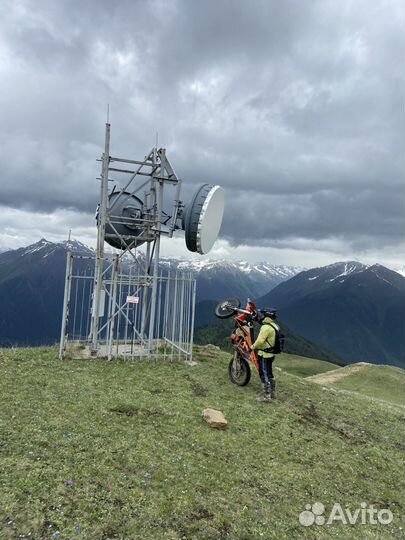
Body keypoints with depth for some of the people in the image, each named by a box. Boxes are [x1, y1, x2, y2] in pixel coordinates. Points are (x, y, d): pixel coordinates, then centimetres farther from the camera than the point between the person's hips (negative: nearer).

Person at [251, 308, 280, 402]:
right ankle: (272, 393, 31)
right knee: (269, 374, 20)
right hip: (271, 354, 9)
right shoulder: (275, 326, 6)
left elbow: (260, 341, -26)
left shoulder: (266, 327, -23)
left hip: (264, 355, -9)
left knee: (264, 375, 0)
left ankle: (267, 396, 6)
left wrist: (253, 347, -7)